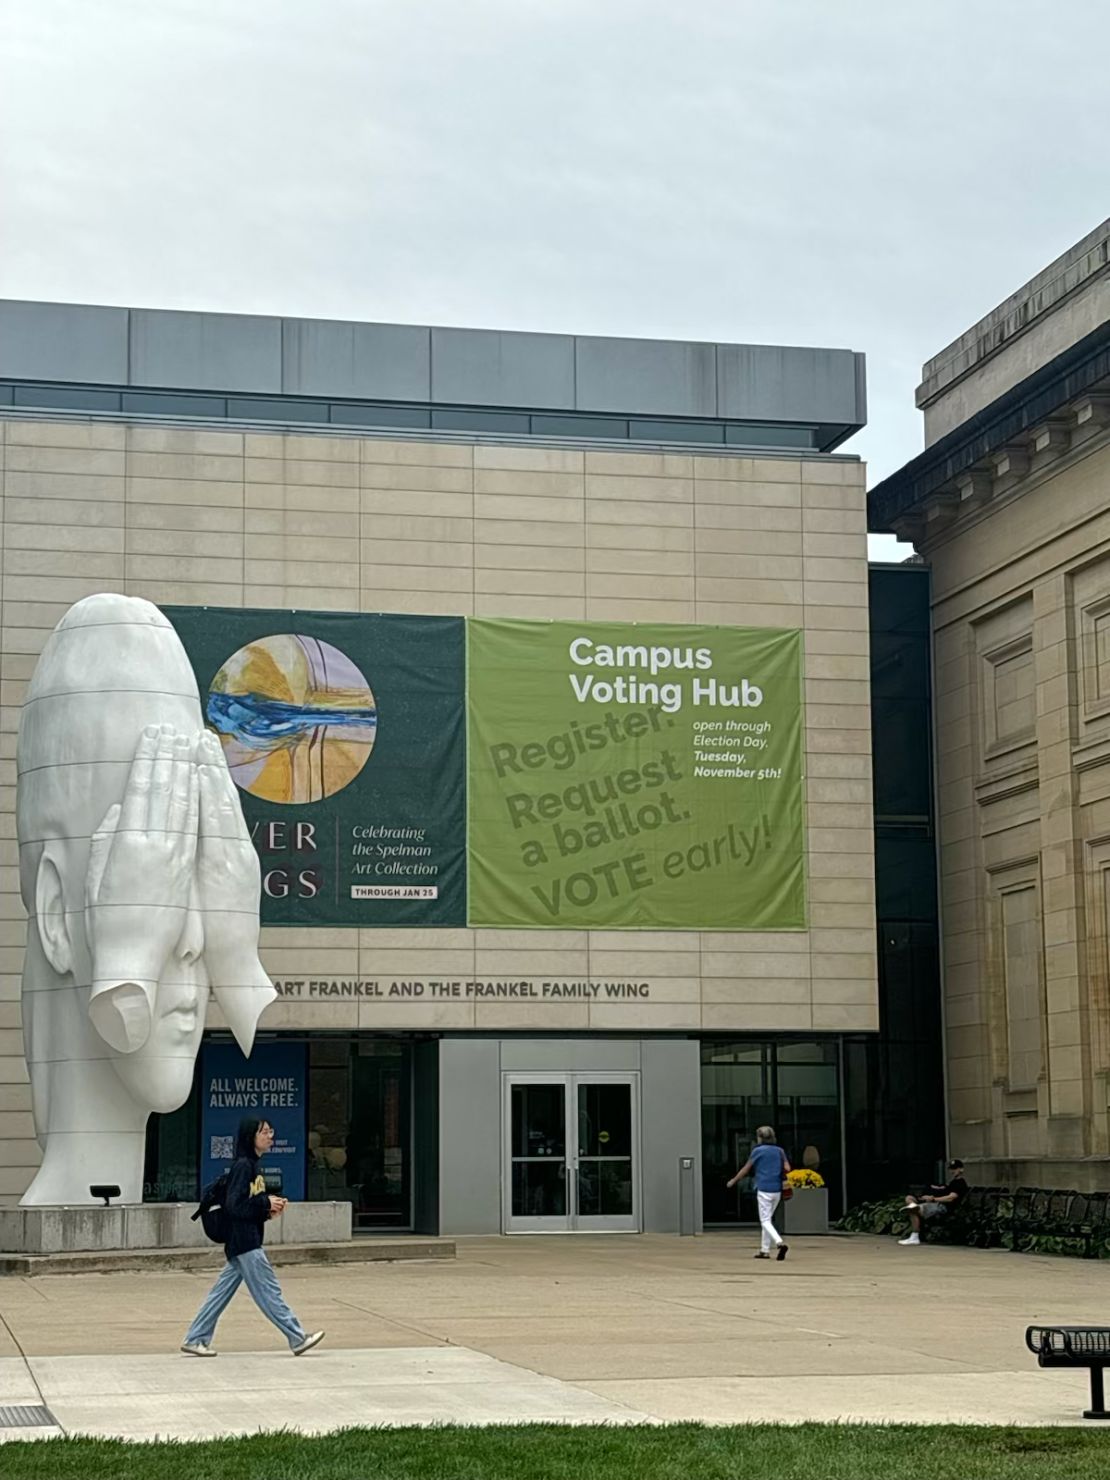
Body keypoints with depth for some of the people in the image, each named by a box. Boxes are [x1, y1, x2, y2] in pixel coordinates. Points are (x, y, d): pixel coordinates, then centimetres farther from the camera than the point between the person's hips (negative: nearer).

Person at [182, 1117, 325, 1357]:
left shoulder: (252, 1165, 15)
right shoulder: (243, 1165, -15)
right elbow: (234, 1205, -20)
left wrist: (269, 1210, 2)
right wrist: (266, 1203, -15)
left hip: (245, 1242, 10)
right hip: (245, 1241, -10)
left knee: (222, 1292, 11)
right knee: (268, 1291, -4)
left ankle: (195, 1339, 14)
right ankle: (298, 1339, 0)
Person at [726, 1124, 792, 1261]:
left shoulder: (757, 1150, -2)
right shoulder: (779, 1151, 9)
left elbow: (746, 1169, 5)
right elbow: (787, 1169, 0)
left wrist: (733, 1181, 19)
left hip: (764, 1190, -5)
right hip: (777, 1190, 5)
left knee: (765, 1221, -5)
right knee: (767, 1219, 17)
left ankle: (780, 1243, -27)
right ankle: (765, 1250, 17)